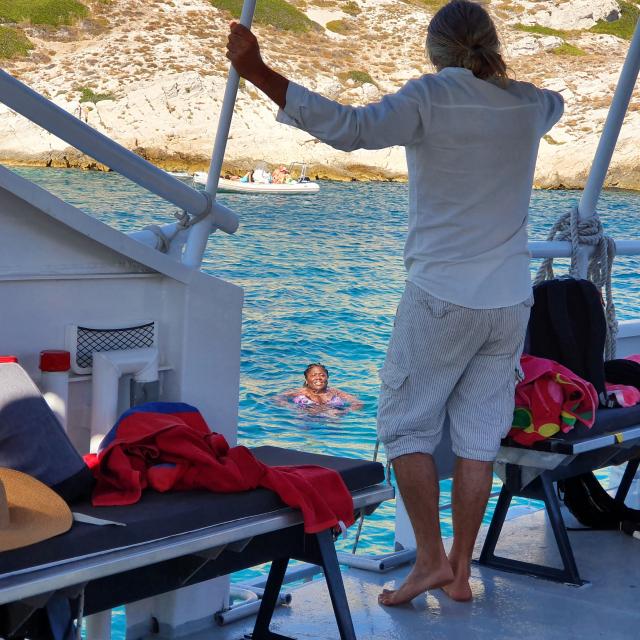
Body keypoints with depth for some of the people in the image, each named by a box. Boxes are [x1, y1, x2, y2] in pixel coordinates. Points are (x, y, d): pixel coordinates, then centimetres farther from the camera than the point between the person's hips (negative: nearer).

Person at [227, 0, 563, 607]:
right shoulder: (529, 103, 6)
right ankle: (460, 568, 15)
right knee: (478, 434, 9)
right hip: (509, 301, 5)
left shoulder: (432, 96, -10)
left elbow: (352, 127, -25)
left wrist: (259, 74, -26)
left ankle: (430, 557, 3)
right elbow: (555, 104, 32)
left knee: (406, 424, 7)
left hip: (441, 297, -5)